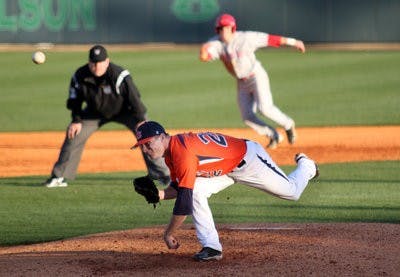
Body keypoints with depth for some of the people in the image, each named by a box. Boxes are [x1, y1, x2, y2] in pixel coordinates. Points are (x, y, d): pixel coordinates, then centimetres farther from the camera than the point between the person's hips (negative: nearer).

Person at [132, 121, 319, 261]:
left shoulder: (183, 152, -38)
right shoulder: (171, 152, -8)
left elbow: (184, 199, -38)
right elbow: (179, 188, 2)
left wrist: (168, 233, -31)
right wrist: (162, 195, -20)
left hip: (248, 159, -8)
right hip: (226, 169, 8)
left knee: (292, 192, 9)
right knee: (196, 192, -16)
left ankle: (306, 166, 42)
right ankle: (212, 247, -12)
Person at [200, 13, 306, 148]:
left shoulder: (246, 38, -17)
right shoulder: (216, 43, -8)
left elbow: (270, 39, -13)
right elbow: (204, 57, -23)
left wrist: (293, 42, -10)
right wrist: (204, 50, -47)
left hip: (257, 77, -5)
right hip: (242, 83, 5)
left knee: (264, 108, -23)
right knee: (247, 117, 2)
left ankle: (288, 124, 5)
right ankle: (274, 136, 23)